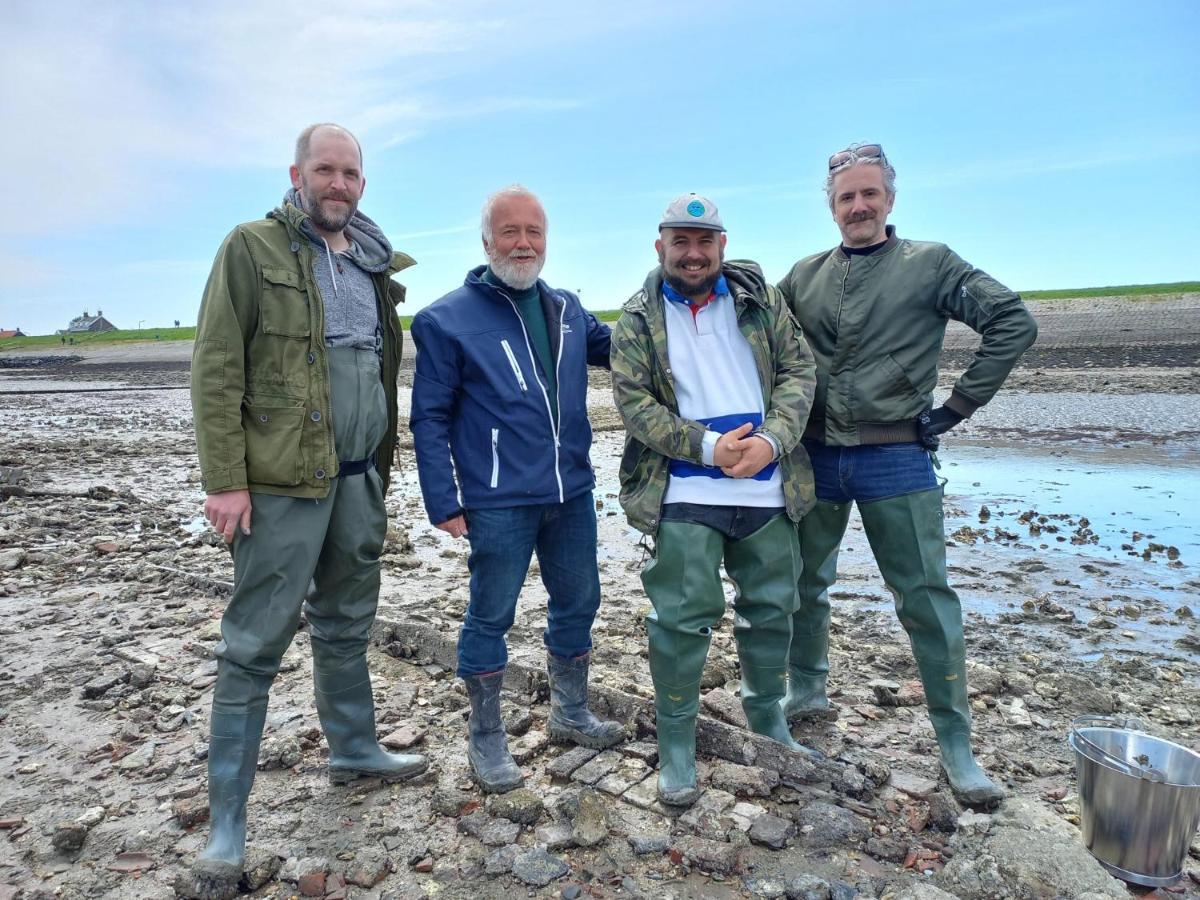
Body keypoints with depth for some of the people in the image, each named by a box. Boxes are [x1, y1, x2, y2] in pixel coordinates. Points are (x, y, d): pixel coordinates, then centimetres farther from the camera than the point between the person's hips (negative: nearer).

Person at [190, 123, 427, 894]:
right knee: (256, 643, 0)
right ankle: (229, 816, 13)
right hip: (282, 481, -6)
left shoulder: (375, 266, 13)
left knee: (347, 624, 18)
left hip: (359, 477, 6)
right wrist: (224, 480, -15)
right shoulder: (253, 249, -4)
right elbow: (216, 369, -9)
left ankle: (354, 749, 36)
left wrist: (384, 461, 14)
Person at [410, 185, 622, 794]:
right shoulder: (448, 320, -6)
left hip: (571, 493, 6)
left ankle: (570, 713, 38)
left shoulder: (567, 310, 9)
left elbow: (613, 347, 27)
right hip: (498, 503, -6)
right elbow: (430, 418, -6)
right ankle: (485, 739, 25)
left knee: (578, 603, 17)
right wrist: (444, 502, -11)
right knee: (490, 618, 6)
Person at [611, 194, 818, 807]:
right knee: (682, 617, -2)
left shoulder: (761, 298, 8)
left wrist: (772, 440, -13)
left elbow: (798, 370, 4)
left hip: (767, 487, 3)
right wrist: (709, 446, -17)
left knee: (772, 610, 15)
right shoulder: (638, 319, 2)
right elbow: (633, 400, -6)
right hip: (684, 495, -3)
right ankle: (675, 742, 17)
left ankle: (767, 716, 39)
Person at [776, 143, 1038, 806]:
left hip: (897, 460, -3)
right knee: (804, 584, 15)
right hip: (815, 458, 4)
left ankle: (955, 746, 14)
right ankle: (805, 694, 36)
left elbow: (1012, 322, -5)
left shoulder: (930, 264, -1)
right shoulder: (804, 277, 8)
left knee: (927, 601, 0)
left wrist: (957, 406, -8)